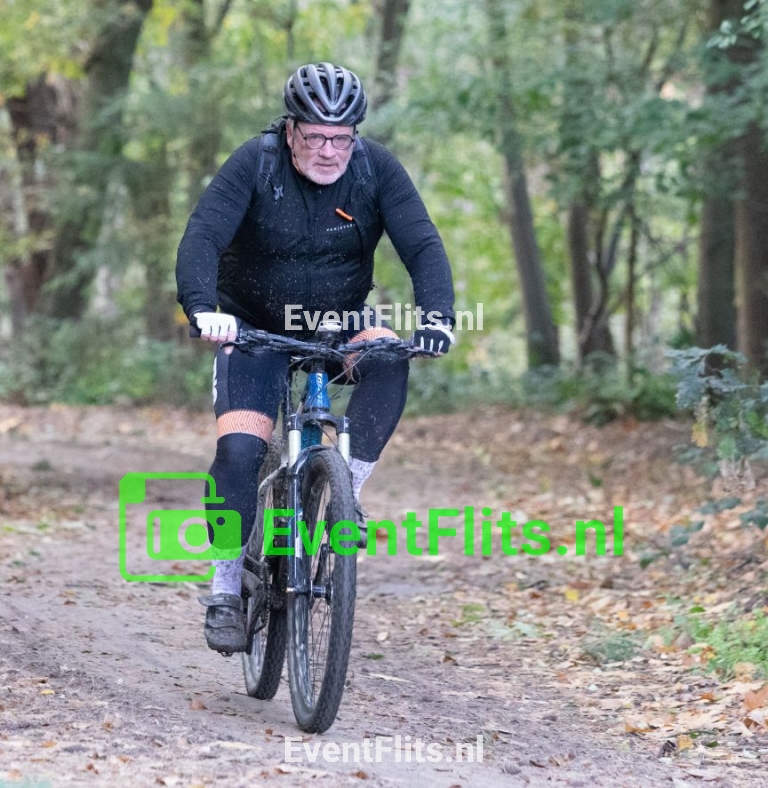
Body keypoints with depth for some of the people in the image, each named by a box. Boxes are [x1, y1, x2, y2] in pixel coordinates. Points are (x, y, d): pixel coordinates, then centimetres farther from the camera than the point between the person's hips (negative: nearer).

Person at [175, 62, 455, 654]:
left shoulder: (377, 170, -15)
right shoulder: (255, 165, -20)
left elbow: (423, 245, -22)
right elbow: (202, 238, -31)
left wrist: (437, 315, -40)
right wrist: (201, 308, -49)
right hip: (256, 327, -1)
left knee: (389, 360, -31)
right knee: (239, 450, -17)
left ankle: (346, 491, -16)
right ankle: (226, 592, -3)